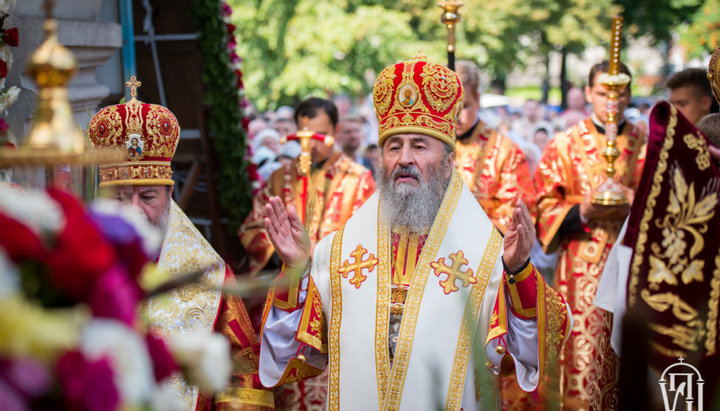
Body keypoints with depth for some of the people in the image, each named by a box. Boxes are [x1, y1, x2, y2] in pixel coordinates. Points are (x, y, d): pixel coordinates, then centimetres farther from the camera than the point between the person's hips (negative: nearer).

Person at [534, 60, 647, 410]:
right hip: (581, 269, -1)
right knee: (581, 356, -4)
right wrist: (583, 212, -15)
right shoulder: (565, 145, 5)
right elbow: (545, 209, 2)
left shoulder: (646, 145, 10)